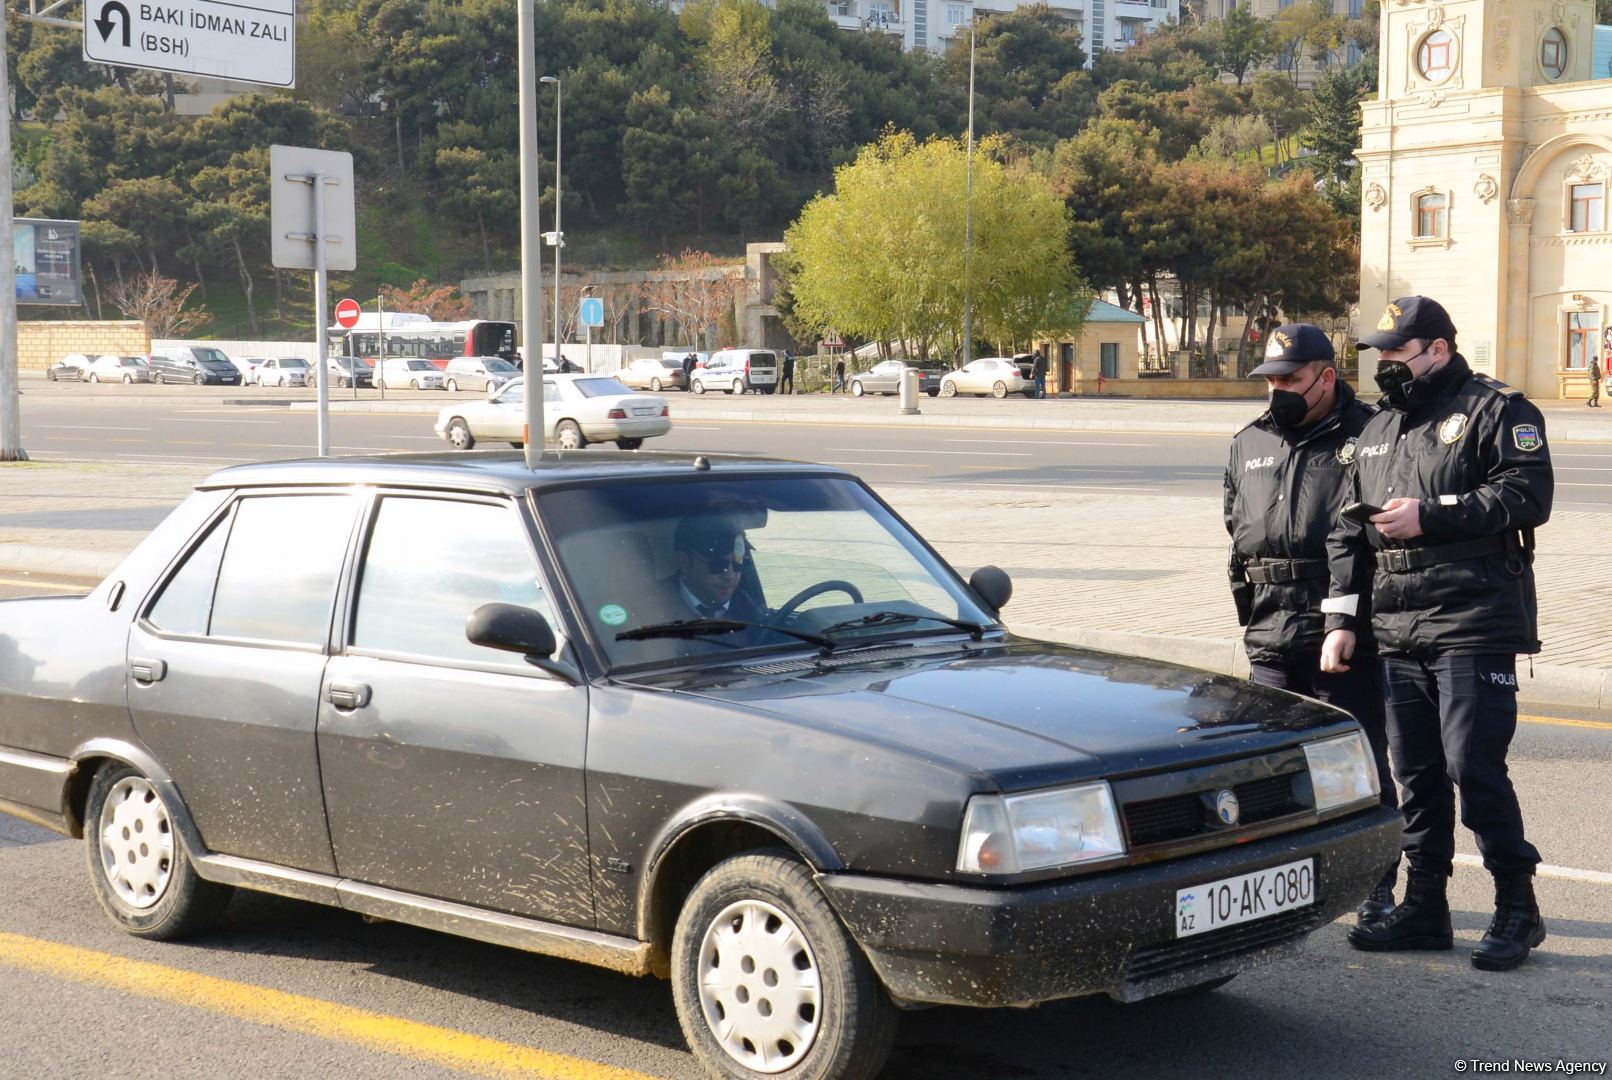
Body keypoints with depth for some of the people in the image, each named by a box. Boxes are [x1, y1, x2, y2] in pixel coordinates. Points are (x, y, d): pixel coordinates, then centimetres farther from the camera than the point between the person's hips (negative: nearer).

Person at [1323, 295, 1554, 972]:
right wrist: (1342, 618, 14)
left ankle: (1517, 909, 4)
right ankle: (1424, 907, 19)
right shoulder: (1378, 431, 20)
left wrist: (1430, 516, -16)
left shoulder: (1497, 411, -1)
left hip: (1475, 631, -7)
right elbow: (1348, 532, 22)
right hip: (1398, 635, 7)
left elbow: (1528, 495, -15)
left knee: (1474, 769, -9)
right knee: (1416, 775, 10)